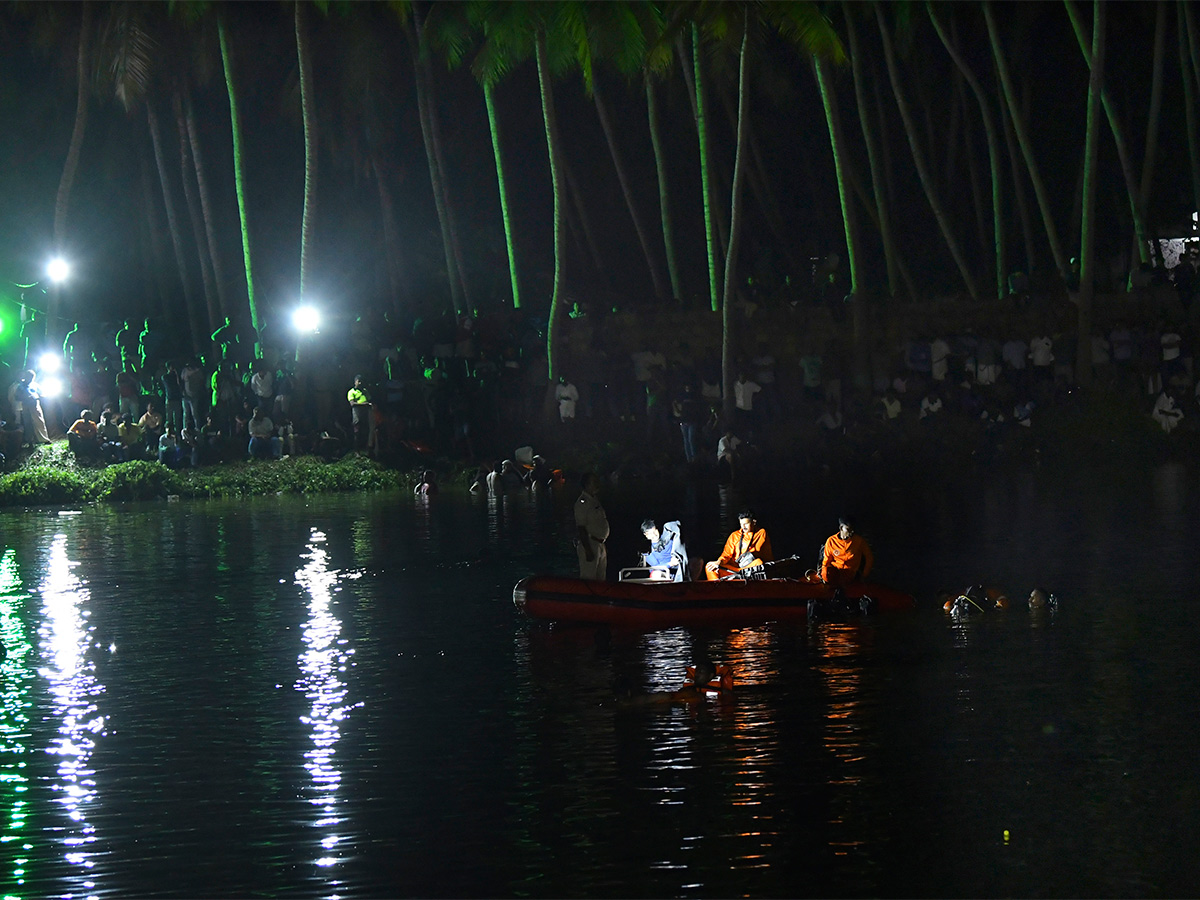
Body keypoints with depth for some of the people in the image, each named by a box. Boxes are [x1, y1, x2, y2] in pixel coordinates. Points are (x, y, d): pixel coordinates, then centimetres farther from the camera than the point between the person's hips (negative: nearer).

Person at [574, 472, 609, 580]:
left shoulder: (595, 500, 14)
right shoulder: (582, 502, -15)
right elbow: (581, 528, -19)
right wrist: (588, 550, -23)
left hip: (599, 543, 10)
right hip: (588, 544, -10)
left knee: (601, 579, 14)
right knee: (589, 578, -9)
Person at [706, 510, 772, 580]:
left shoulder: (761, 533, 9)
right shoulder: (734, 536, 16)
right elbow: (727, 553, 6)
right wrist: (719, 562, -14)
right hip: (734, 566, 3)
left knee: (759, 562, -39)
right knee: (709, 566, -15)